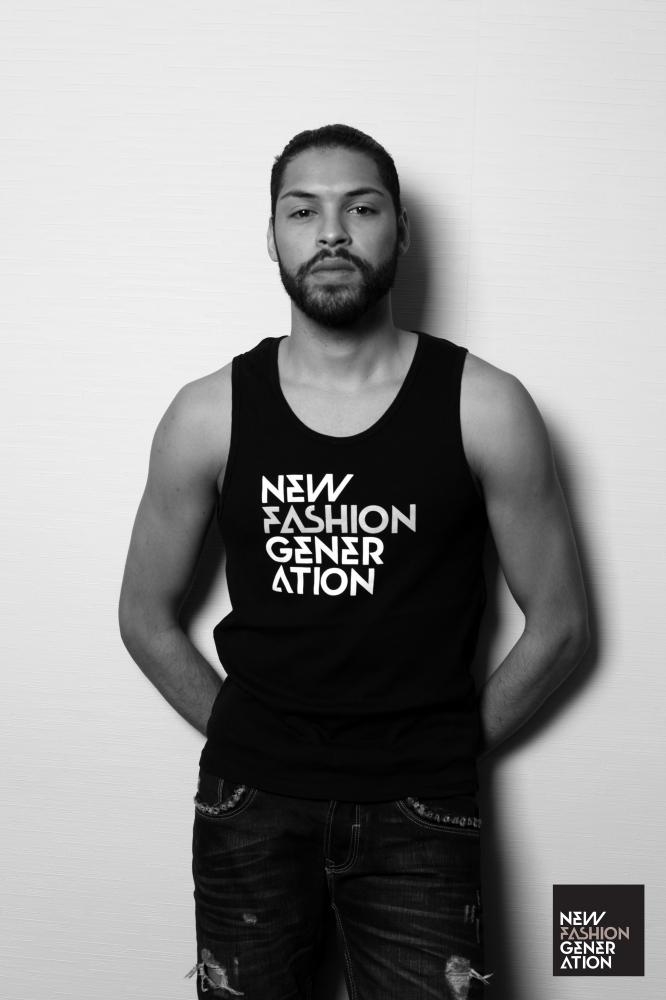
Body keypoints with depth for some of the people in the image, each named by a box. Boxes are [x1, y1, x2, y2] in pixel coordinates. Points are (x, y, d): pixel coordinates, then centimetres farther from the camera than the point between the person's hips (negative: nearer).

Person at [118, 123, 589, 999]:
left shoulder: (484, 408, -6)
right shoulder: (209, 415, -3)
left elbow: (559, 623, 1)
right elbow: (146, 617, 7)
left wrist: (450, 747, 3)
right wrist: (244, 734, 5)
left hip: (418, 812, -1)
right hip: (249, 804, 1)